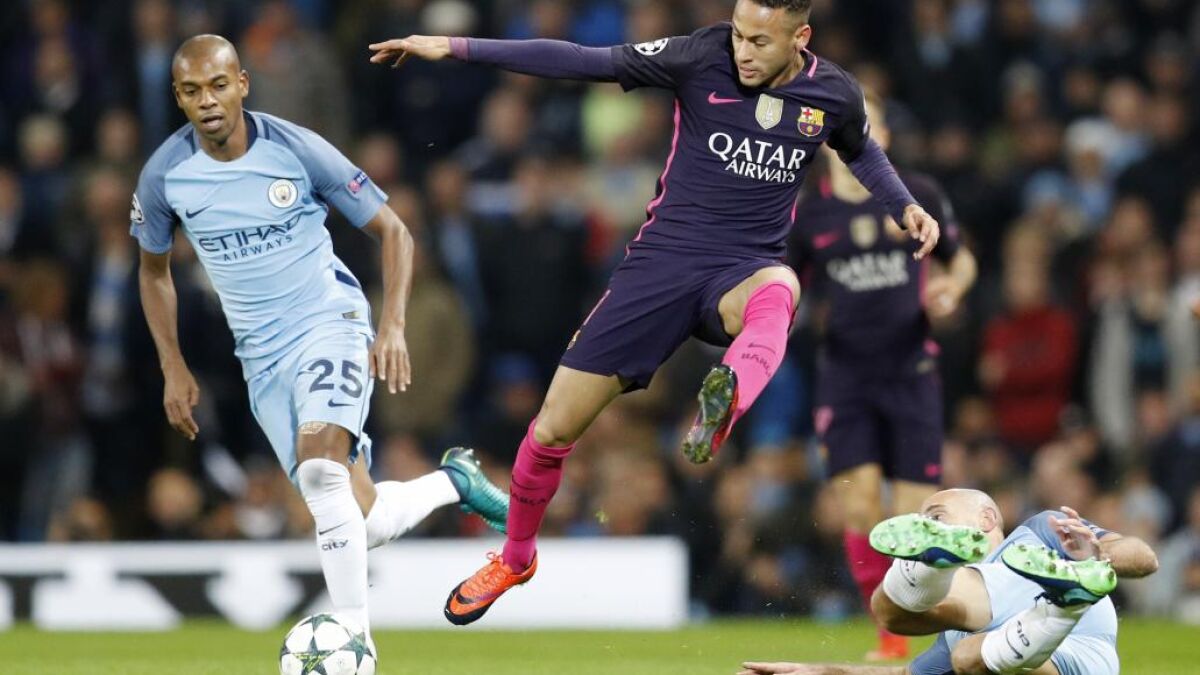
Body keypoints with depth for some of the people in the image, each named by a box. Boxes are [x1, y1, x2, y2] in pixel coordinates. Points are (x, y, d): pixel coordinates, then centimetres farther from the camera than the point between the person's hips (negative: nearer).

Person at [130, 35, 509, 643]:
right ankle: (454, 482, 31)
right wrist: (173, 368, 8)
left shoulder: (297, 150, -12)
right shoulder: (164, 176, -5)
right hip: (262, 356, 4)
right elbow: (154, 269, 15)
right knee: (363, 522, -2)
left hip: (331, 322, -3)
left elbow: (392, 232, -3)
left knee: (319, 466, -31)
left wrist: (393, 324, -15)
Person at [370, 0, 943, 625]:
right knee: (554, 428, 0)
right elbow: (587, 62, -8)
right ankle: (515, 557, 28)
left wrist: (905, 206, 9)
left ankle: (725, 405, -71)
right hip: (663, 262, 0)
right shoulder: (702, 57, -9)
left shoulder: (834, 93, 0)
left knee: (776, 290, -41)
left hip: (742, 272, 0)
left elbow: (860, 149, 25)